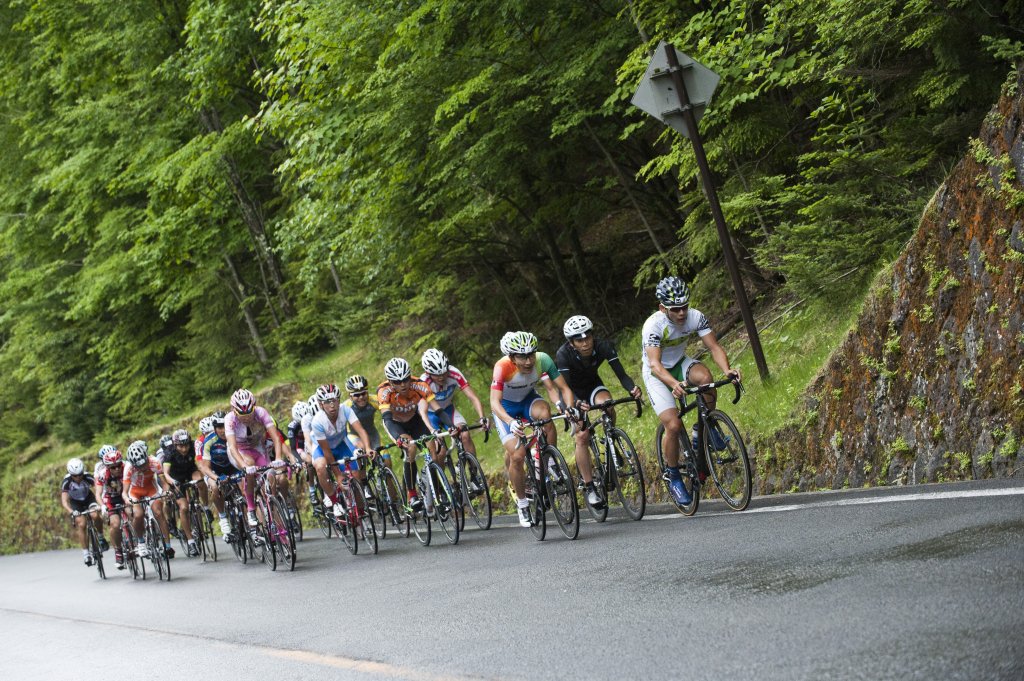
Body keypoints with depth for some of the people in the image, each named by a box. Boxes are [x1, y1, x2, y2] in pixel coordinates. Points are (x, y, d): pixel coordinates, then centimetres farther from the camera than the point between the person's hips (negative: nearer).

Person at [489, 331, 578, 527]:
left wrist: (565, 405, -48)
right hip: (506, 407, -2)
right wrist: (511, 422, -59)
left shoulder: (542, 360, -27)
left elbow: (562, 387, -27)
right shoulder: (503, 367, -35)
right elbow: (494, 402, -42)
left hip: (528, 400, 2)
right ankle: (522, 504, 3)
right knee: (517, 455, -17)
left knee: (544, 412, -34)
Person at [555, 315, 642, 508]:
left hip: (592, 386, 2)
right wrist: (576, 404, -58)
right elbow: (565, 387, -37)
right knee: (582, 436, -18)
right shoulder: (563, 355, -32)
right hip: (573, 393, -2)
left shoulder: (603, 346, -26)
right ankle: (590, 488, -12)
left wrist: (632, 389, -52)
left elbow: (621, 374, -30)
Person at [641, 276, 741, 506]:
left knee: (705, 377, -31)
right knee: (673, 425, -19)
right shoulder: (653, 325, -31)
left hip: (680, 364, 3)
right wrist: (674, 384, -58)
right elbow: (655, 364, -40)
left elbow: (714, 347, -21)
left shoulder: (695, 317, -19)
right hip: (657, 374, -3)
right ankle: (673, 477, 3)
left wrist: (727, 370, -42)